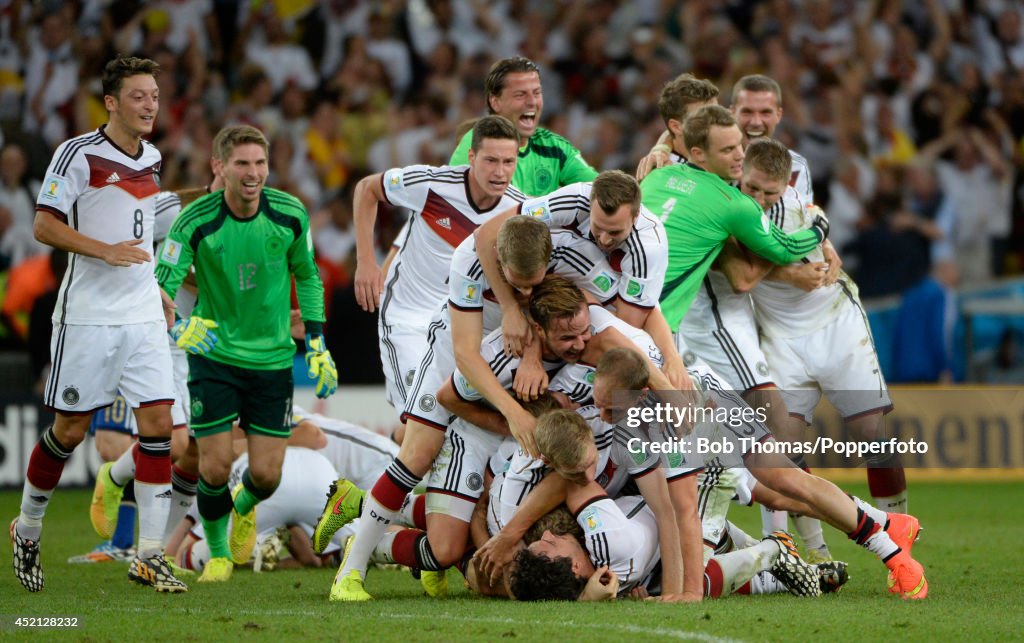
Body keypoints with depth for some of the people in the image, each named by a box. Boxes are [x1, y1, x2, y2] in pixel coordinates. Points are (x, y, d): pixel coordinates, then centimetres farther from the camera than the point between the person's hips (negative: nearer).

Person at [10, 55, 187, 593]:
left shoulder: (150, 160, 13)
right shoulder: (78, 154, -9)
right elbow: (45, 226, -13)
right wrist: (106, 251, -23)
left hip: (143, 316, 6)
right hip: (87, 318, -6)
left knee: (158, 423, -5)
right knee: (70, 430, 1)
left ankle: (148, 554, -2)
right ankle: (27, 529, 23)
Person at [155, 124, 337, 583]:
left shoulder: (290, 215, -9)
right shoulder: (195, 221, -17)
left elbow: (307, 276, 8)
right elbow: (161, 284, -20)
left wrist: (317, 345, 5)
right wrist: (178, 326, -41)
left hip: (273, 357, 2)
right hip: (213, 354, -2)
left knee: (266, 475, -1)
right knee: (214, 468, -8)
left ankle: (245, 507, 38)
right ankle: (217, 553, 21)